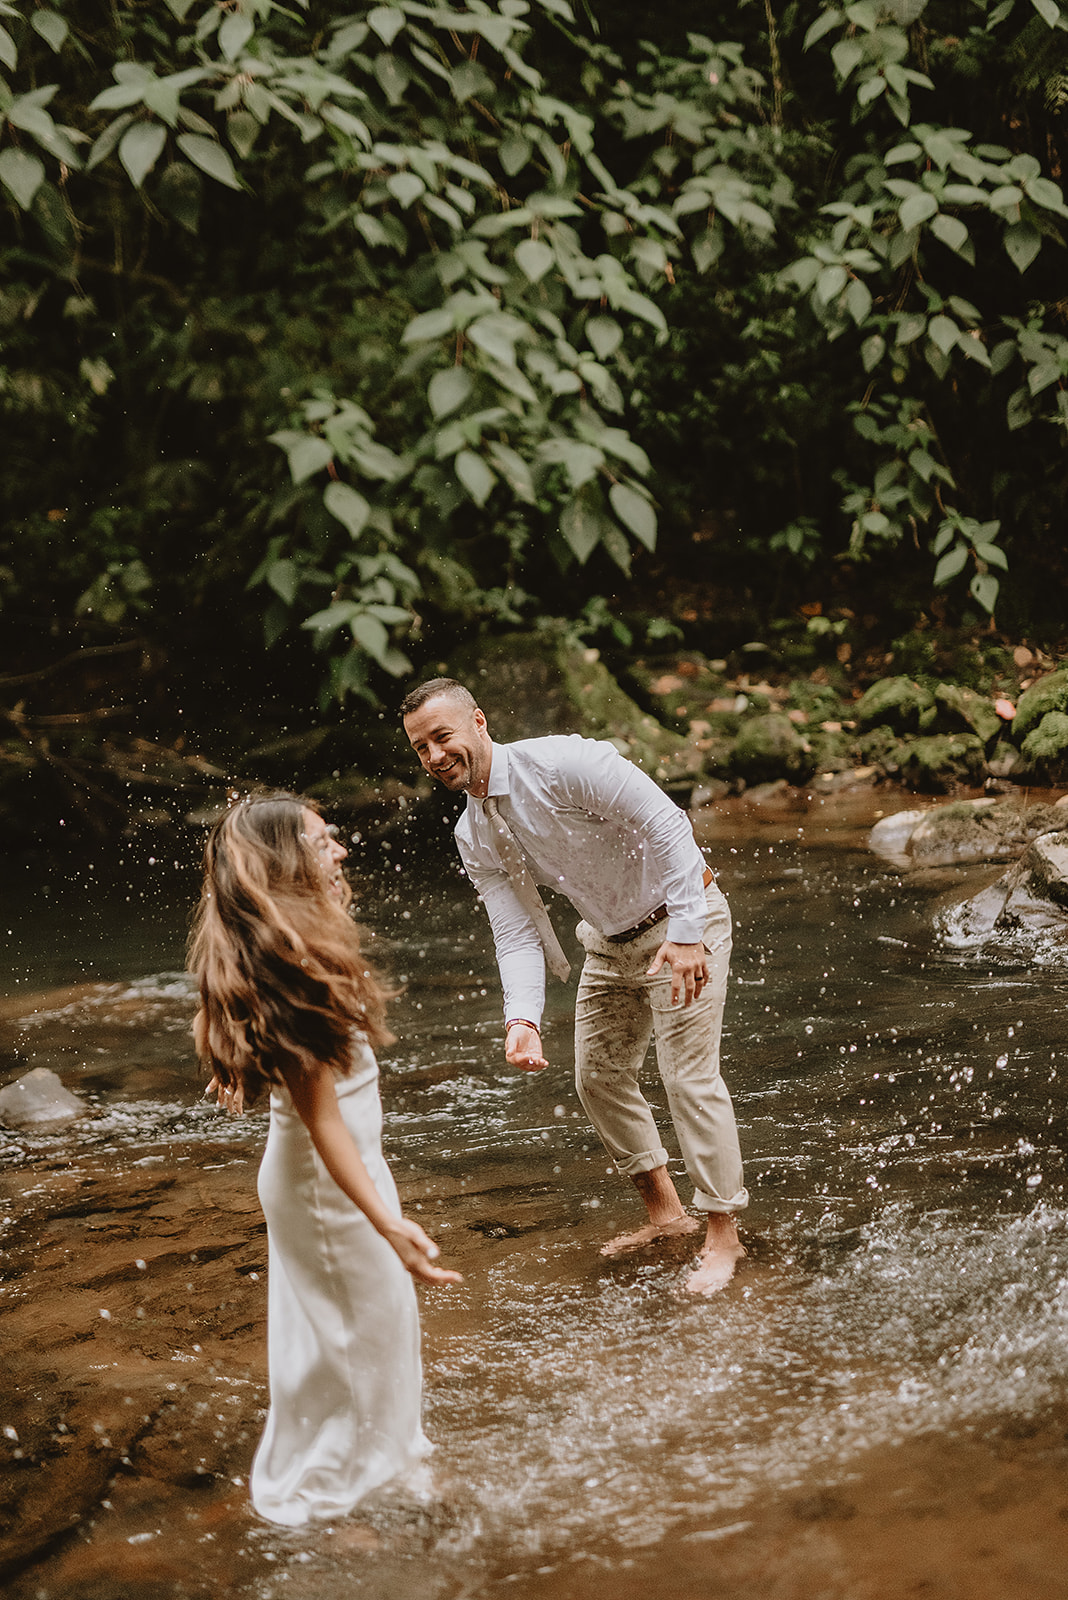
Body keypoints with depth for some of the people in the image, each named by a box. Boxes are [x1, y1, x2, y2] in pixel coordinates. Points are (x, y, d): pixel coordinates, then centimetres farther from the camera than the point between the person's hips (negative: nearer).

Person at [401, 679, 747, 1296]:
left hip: (682, 920, -8)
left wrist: (686, 934, -33)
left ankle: (723, 1234, 0)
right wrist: (523, 1020, -24)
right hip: (611, 942, 8)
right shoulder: (474, 838, -4)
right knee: (598, 1076, 11)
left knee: (689, 1072, -12)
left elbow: (668, 824, -29)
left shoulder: (563, 764, -27)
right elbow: (517, 935, -6)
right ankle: (666, 1211, 28)